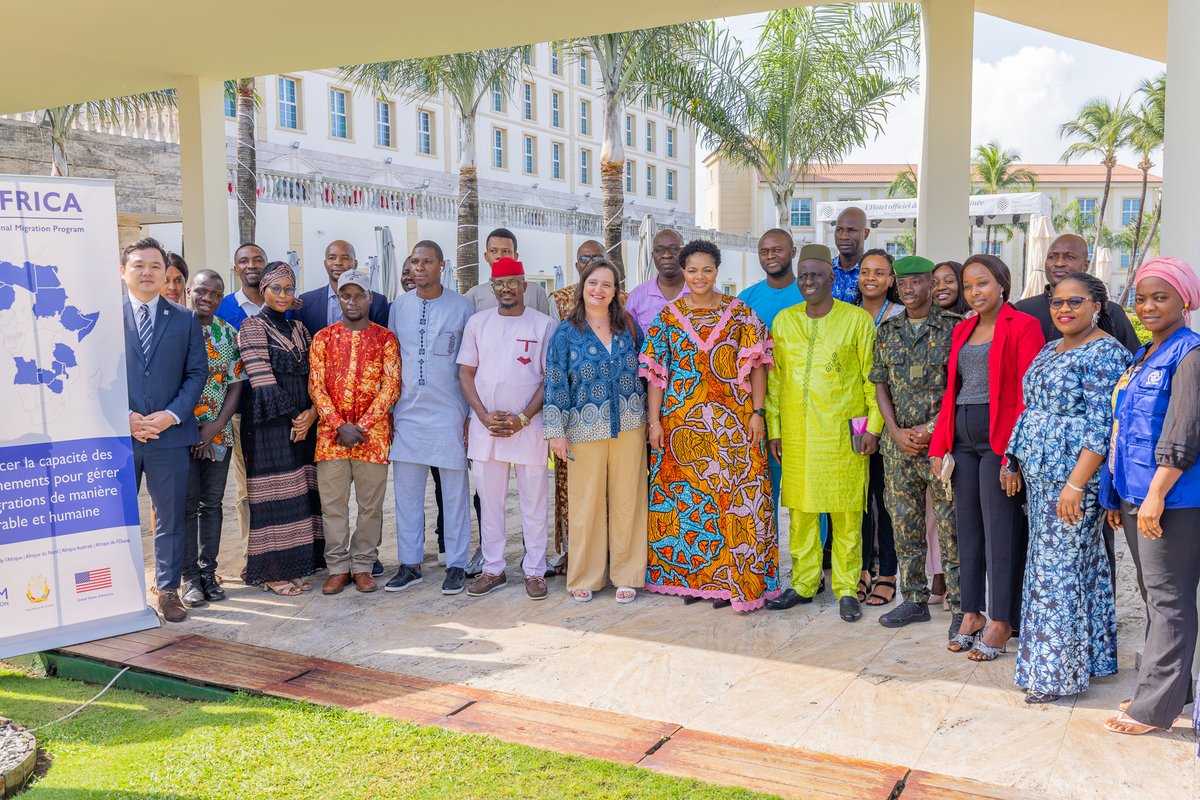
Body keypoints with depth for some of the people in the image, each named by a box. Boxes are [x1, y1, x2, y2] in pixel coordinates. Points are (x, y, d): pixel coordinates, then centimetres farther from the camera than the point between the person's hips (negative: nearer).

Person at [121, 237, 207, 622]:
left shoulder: (186, 319, 7)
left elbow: (197, 373, 3)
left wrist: (171, 415, -10)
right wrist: (123, 416, -11)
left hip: (170, 433, 1)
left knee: (170, 517, 8)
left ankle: (167, 589, 20)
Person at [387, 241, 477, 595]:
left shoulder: (461, 307, -1)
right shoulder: (399, 305, 8)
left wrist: (472, 413, -3)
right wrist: (387, 409, 9)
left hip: (449, 413, -3)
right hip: (407, 412, 3)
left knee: (454, 491, 3)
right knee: (406, 490, 7)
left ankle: (456, 565, 13)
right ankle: (410, 565, 18)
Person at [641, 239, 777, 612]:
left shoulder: (739, 313, 3)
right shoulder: (668, 316, 5)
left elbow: (756, 364, 1)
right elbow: (655, 371, 4)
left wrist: (757, 412, -6)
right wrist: (654, 420, -1)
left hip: (731, 421, -1)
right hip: (682, 422, 1)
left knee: (733, 495, -3)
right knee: (686, 496, 6)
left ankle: (728, 578, 7)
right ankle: (689, 576, 18)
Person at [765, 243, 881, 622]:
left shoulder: (857, 319, 0)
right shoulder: (784, 320, 9)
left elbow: (873, 377, 1)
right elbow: (774, 378, 12)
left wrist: (873, 426, -4)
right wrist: (774, 428, 9)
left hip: (842, 431, -3)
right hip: (796, 432, 3)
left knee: (846, 513, 2)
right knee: (801, 509, 8)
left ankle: (846, 589, 13)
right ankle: (803, 583, 20)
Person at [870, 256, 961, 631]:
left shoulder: (954, 327, -3)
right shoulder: (887, 331, 10)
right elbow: (881, 385, 10)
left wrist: (933, 428, -13)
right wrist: (896, 432, -2)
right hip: (899, 442, 5)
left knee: (950, 524, -1)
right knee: (904, 523, 10)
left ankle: (961, 604, 9)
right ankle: (914, 599, 21)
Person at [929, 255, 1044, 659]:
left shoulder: (1023, 326, -5)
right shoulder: (962, 330, 15)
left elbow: (1028, 395, -11)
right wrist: (939, 446, 9)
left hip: (999, 441, -6)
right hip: (962, 440, 6)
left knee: (1000, 532, -1)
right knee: (966, 528, 10)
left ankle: (1001, 622, 9)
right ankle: (970, 613, 20)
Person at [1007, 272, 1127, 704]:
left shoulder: (1105, 353, -12)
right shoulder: (1051, 349, 15)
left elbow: (1102, 426, -18)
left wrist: (1076, 483, -23)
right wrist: (1019, 462, 13)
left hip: (1074, 472, -9)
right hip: (1040, 473, 9)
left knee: (1059, 568, -4)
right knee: (1046, 562, 14)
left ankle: (1057, 672, 8)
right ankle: (1088, 655, 28)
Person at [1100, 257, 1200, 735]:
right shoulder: (1143, 357, 16)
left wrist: (1156, 496, -22)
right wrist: (1117, 497, 18)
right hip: (1133, 496, 9)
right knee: (1152, 595, 16)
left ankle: (1156, 706, 5)